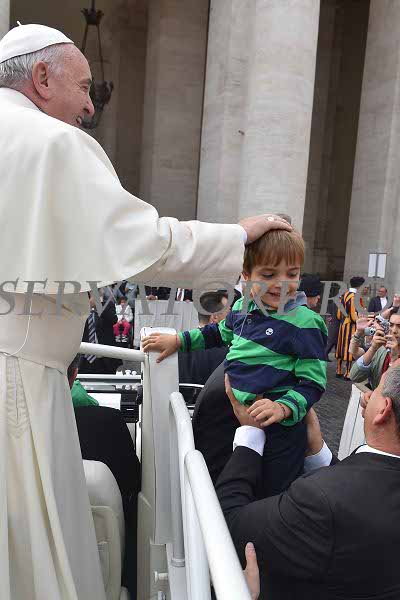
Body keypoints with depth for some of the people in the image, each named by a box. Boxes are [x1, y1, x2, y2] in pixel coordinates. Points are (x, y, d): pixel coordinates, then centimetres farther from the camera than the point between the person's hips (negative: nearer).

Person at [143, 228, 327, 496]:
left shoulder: (304, 323, -19)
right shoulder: (243, 307, 1)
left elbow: (313, 382, -15)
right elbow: (220, 333, 22)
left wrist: (284, 408, -31)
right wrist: (178, 340, 18)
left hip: (277, 431, -7)